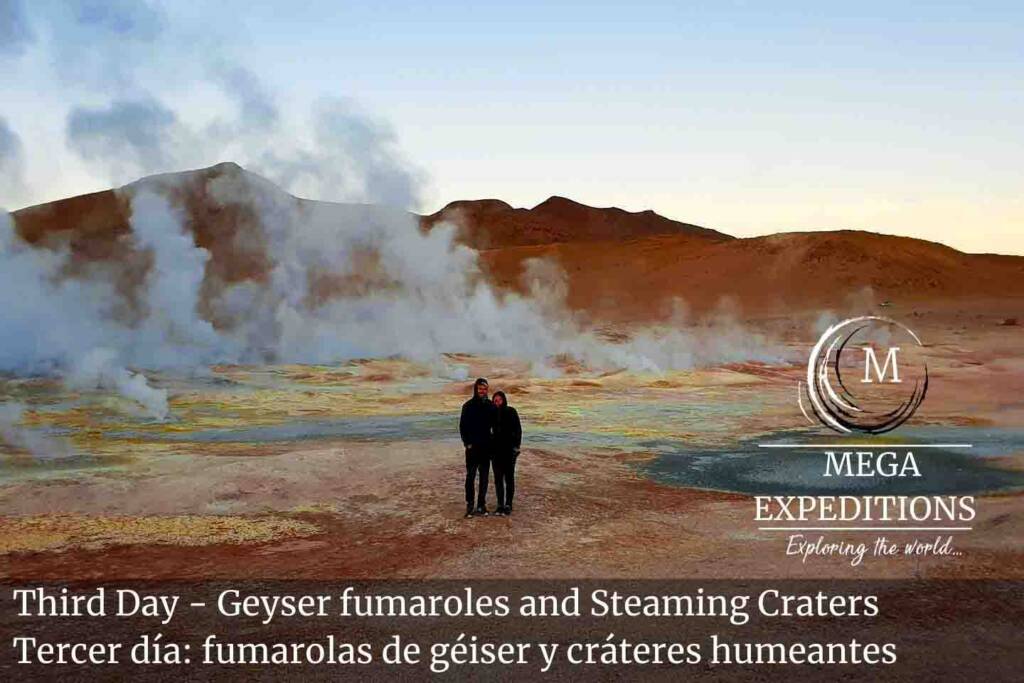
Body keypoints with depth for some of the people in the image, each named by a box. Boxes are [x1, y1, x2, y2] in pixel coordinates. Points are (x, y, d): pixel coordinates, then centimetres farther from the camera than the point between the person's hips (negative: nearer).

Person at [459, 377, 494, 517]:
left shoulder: (491, 406, 5)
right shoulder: (468, 406, -3)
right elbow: (462, 426, -2)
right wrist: (467, 443, -9)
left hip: (486, 447, 3)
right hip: (472, 447, -3)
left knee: (484, 477, 6)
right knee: (471, 476, -4)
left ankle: (481, 504, 11)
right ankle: (469, 504, -1)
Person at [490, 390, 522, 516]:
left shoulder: (511, 412, -5)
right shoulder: (493, 413, 5)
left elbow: (518, 430, -3)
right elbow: (489, 429, 13)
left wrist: (516, 446, -10)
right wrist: (490, 447, 7)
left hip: (509, 449, -4)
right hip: (496, 449, 4)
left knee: (509, 477, -1)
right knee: (498, 478, 5)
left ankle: (508, 505, 4)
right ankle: (500, 505, 10)